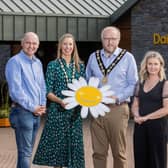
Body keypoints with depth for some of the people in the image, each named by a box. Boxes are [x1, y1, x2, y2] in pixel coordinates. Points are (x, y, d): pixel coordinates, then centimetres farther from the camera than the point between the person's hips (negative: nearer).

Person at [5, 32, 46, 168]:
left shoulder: (38, 63, 14)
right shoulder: (15, 62, -10)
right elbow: (16, 89, -16)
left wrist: (42, 105, 4)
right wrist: (32, 107, -13)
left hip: (36, 112, 8)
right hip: (22, 111, -8)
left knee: (27, 151, 13)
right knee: (25, 152, -7)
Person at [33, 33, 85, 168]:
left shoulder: (80, 66, 9)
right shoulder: (53, 65, 0)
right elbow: (48, 92, -3)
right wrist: (61, 101, -19)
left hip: (75, 112, 3)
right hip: (57, 111, -3)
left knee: (74, 143, 4)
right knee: (57, 143, 1)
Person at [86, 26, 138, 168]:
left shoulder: (127, 57, -1)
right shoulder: (93, 57, 9)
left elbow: (133, 84, -1)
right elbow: (87, 81, 18)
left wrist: (117, 97, -13)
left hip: (117, 109, -3)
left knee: (119, 152, 4)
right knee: (98, 152, 7)